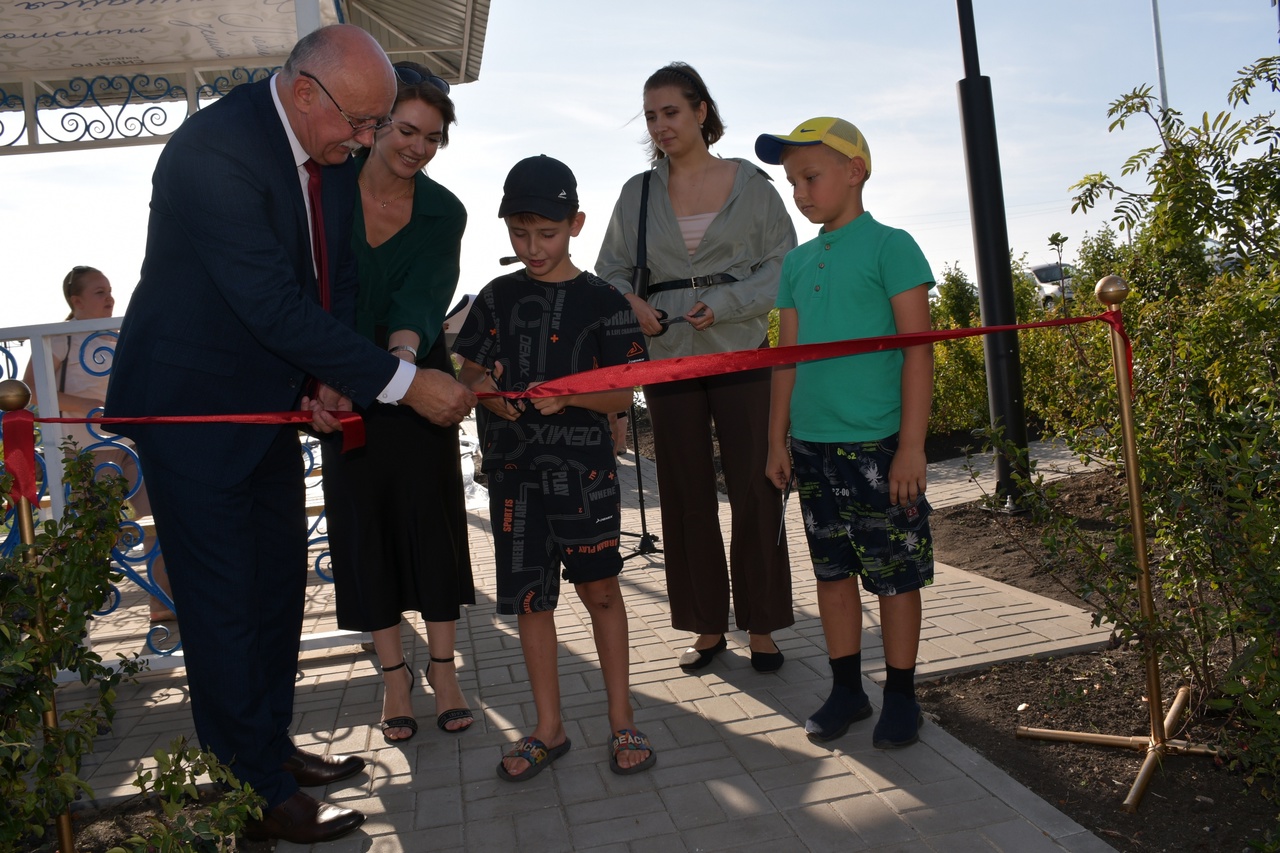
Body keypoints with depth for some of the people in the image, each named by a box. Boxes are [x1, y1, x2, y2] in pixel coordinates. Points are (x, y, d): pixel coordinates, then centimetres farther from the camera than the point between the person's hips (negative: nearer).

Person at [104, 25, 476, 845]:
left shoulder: (334, 151, 0)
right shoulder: (214, 148, -26)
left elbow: (335, 277, 6)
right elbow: (274, 303, -31)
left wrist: (328, 379, -10)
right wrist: (403, 381, -29)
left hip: (270, 398, 8)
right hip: (192, 400, -8)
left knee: (279, 578, 15)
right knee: (223, 595, 0)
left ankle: (272, 743, 33)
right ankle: (257, 794, 14)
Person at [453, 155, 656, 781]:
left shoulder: (602, 302, -2)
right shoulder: (497, 298, 9)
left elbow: (621, 394, -4)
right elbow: (469, 371, 12)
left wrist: (567, 395, -22)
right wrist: (484, 389, -11)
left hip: (583, 469, -3)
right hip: (514, 469, 3)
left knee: (600, 589, 4)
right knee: (530, 599, 8)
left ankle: (621, 719, 21)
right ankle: (548, 728, 23)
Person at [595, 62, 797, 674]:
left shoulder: (750, 183, 3)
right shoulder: (638, 193, 10)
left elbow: (782, 266, -1)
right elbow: (609, 270, 11)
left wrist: (723, 305, -14)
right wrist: (631, 302, -10)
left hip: (741, 353, -2)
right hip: (667, 356, 3)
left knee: (755, 490, -1)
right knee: (686, 494, 6)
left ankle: (761, 626, 14)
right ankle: (708, 626, 20)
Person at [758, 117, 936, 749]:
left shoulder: (890, 246, -5)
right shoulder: (797, 263, 12)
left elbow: (917, 348, -9)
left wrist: (912, 444, -13)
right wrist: (778, 439, 11)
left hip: (878, 443, -5)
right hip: (812, 443, 6)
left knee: (895, 575, 6)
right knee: (832, 570, 13)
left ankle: (900, 696, 22)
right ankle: (846, 689, 27)